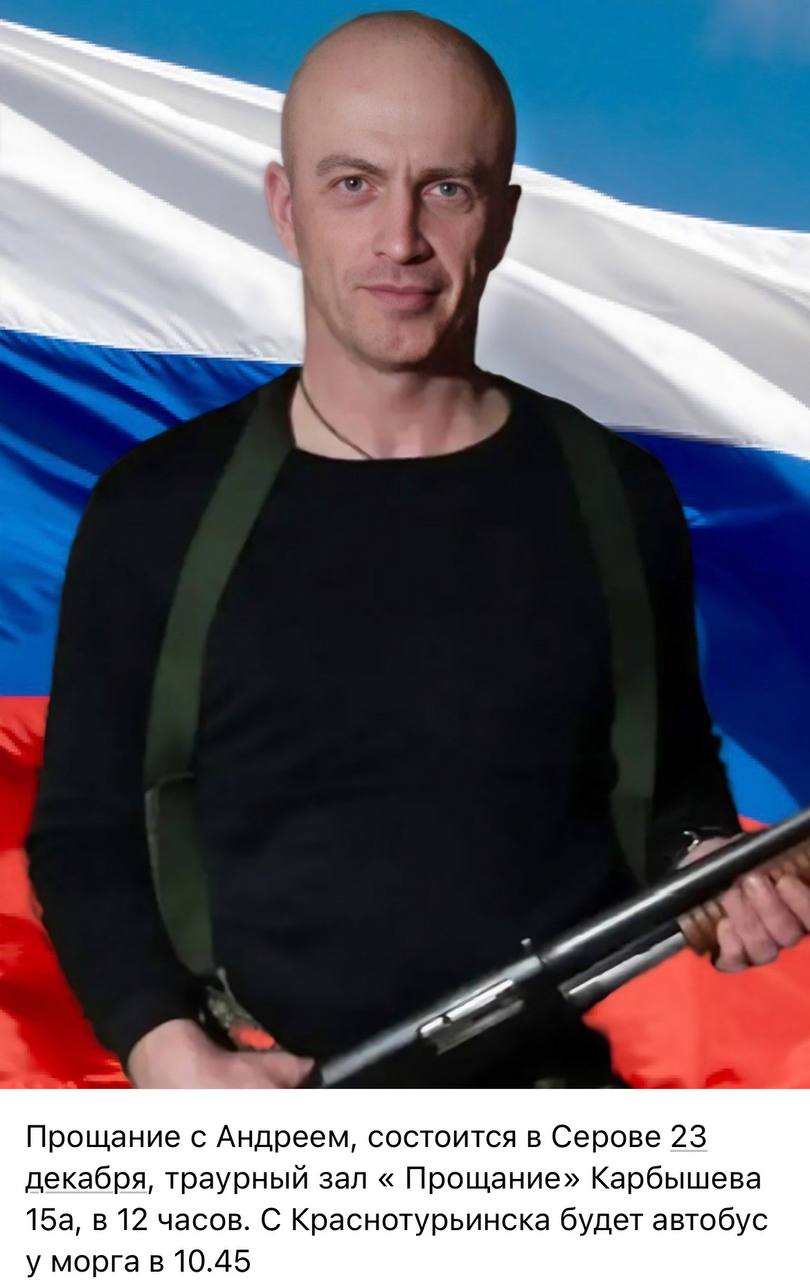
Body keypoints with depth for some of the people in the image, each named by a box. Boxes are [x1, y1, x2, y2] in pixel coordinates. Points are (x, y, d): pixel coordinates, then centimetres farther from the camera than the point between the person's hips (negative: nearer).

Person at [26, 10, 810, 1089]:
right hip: (260, 1126, -1)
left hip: (556, 1089, 1)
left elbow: (670, 778, 10)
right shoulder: (157, 508, -5)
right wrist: (164, 1049, -14)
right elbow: (85, 830, -1)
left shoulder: (616, 499, -2)